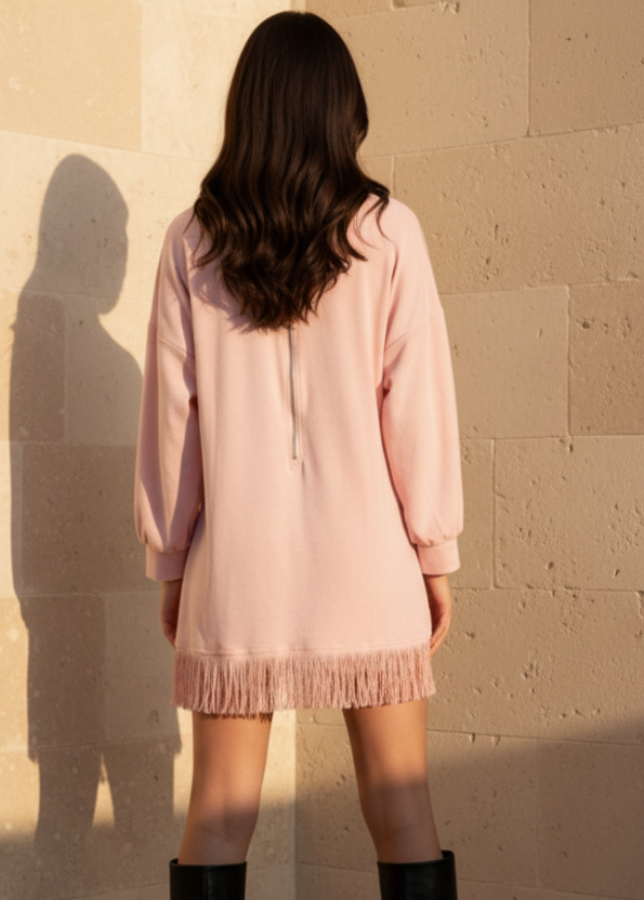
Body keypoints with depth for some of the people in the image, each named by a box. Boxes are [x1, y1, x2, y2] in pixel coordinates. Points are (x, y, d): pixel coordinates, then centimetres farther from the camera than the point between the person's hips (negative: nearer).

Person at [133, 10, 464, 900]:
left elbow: (169, 414, 4)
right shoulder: (386, 231, -2)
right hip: (366, 566, -1)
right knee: (403, 812, 6)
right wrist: (436, 551, 6)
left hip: (235, 569, 1)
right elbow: (417, 401, -2)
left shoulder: (193, 241, 2)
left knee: (217, 820, 7)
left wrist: (170, 561, 12)